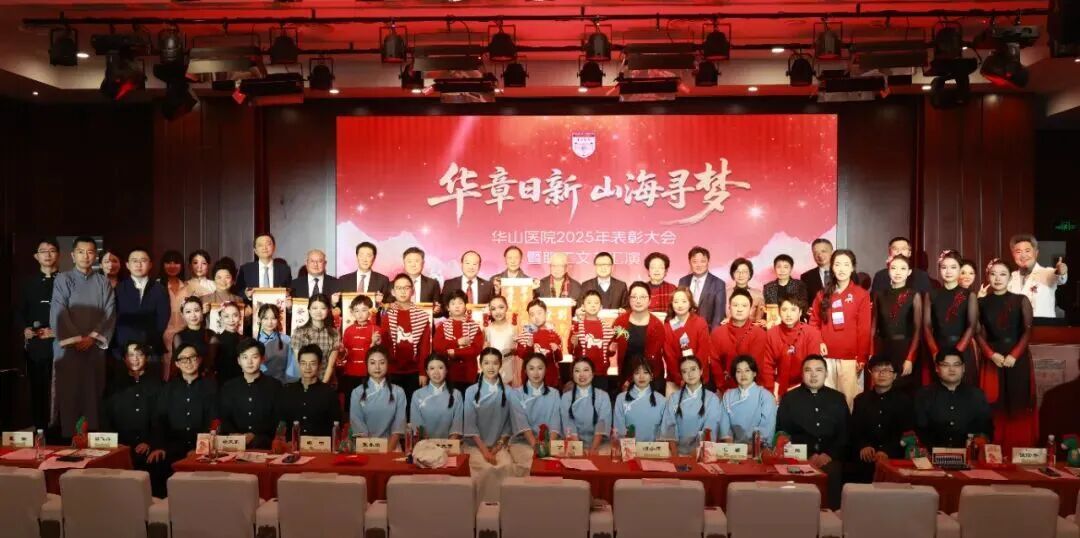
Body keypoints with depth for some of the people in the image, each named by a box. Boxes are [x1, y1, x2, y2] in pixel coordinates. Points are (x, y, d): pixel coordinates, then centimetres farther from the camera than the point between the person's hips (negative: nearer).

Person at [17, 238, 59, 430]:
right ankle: (40, 429, 13)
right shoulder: (29, 283, 16)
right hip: (35, 345, 3)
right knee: (38, 389, 5)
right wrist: (25, 328, -3)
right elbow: (19, 313, 15)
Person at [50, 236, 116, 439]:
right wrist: (76, 338, -10)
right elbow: (58, 314, -5)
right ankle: (67, 436, 6)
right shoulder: (63, 279, 2)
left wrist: (93, 337, -9)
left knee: (93, 394, 3)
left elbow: (110, 313, 1)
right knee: (68, 394, 0)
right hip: (68, 346, -2)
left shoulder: (103, 282, 7)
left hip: (95, 346, 2)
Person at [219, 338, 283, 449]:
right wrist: (233, 434, -12)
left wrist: (254, 435, -12)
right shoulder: (228, 387, 15)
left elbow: (278, 419, 2)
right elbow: (224, 419, 10)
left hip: (264, 444, -1)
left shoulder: (274, 385, 7)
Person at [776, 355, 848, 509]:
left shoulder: (838, 399, 15)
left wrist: (830, 455, -7)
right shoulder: (789, 398, 9)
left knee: (833, 473, -32)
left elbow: (845, 433, 11)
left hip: (830, 459, 2)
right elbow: (782, 433, 4)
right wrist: (808, 456, -9)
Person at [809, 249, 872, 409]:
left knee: (849, 399, -1)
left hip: (850, 358, -3)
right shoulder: (822, 294, 11)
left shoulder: (861, 295, 1)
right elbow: (814, 323, 10)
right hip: (826, 357, 3)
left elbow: (864, 329, -2)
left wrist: (862, 357, -7)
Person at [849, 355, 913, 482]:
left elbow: (908, 433, -1)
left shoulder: (905, 400, 10)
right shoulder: (861, 399, 17)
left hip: (894, 459, -2)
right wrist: (863, 446, -12)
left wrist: (888, 452, -17)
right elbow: (854, 430, 10)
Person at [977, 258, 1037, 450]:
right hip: (992, 360, 0)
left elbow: (1028, 331, -1)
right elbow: (978, 333, 3)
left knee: (1019, 406, 1)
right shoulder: (981, 303, 6)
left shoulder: (1021, 300, 4)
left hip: (1019, 359, 0)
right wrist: (992, 354, -11)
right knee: (995, 408, 0)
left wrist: (1014, 355, -13)